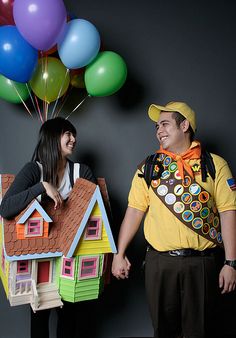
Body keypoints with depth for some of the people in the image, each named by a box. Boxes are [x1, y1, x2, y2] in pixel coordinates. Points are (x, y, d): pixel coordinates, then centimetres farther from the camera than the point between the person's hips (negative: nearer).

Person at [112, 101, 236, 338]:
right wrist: (119, 254, 2)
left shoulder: (215, 165, 0)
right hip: (159, 262, 2)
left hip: (202, 263, -2)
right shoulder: (148, 168, 7)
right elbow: (135, 211, 6)